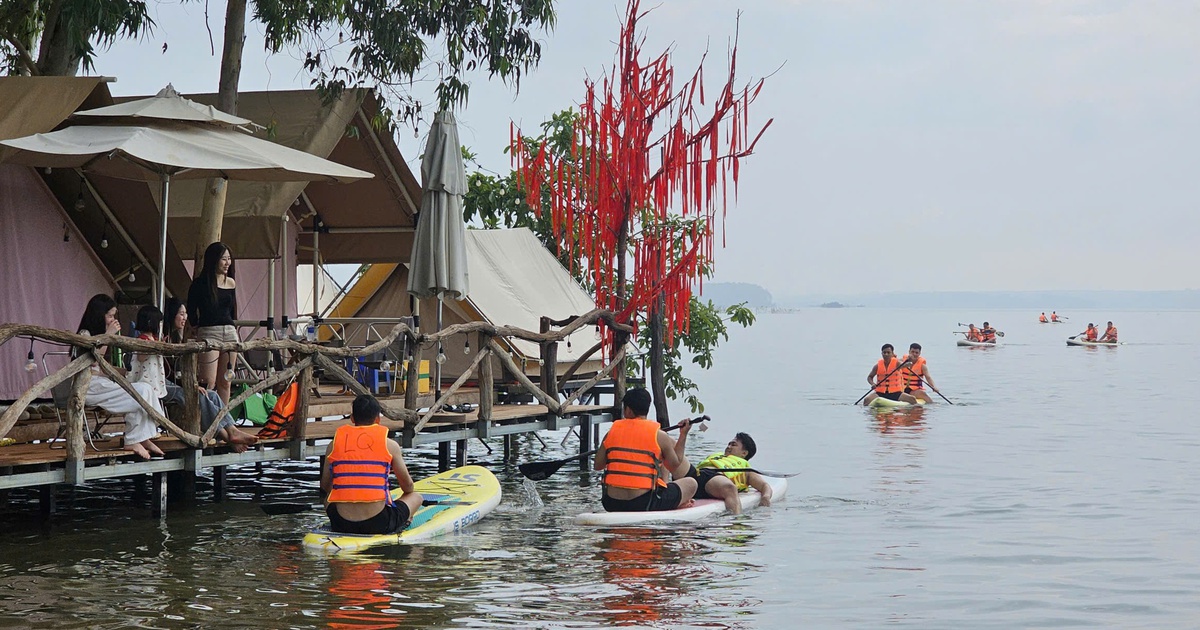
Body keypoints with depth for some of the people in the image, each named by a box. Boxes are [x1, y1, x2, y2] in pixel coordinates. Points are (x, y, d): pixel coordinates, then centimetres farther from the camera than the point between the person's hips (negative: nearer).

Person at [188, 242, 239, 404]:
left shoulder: (231, 283, 12)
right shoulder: (200, 283, -3)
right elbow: (191, 311, 1)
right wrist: (196, 329, 0)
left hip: (230, 332, 5)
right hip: (208, 333, -5)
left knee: (225, 382, 7)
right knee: (209, 382, -11)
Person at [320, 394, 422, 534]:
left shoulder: (334, 444, 6)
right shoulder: (390, 445, 1)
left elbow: (325, 487, 14)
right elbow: (408, 486, 12)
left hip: (342, 525, 2)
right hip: (378, 525, -2)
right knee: (416, 497, 23)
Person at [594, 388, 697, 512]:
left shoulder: (611, 433, 5)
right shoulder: (659, 436, -4)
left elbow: (597, 465, 9)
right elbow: (674, 466, 5)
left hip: (612, 505, 4)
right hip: (645, 504, -4)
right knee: (691, 483, 15)